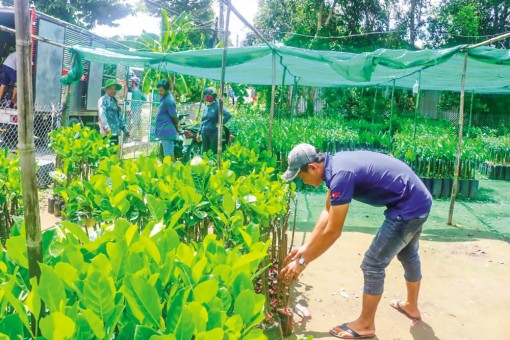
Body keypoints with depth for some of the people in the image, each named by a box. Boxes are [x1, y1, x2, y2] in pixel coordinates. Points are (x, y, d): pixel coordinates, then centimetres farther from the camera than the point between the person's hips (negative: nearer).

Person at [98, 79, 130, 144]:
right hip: (108, 133, -8)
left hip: (116, 132, 8)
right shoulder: (103, 100, -4)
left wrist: (125, 130, 21)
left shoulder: (115, 101, 21)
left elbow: (120, 117, 24)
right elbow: (102, 115, -18)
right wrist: (106, 127, -33)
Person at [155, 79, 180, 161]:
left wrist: (177, 128, 1)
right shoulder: (165, 98, 12)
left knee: (169, 155, -6)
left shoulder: (168, 100, -18)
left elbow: (174, 116, -15)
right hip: (165, 131, 10)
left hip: (167, 131, -10)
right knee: (168, 154, 15)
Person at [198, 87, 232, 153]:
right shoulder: (205, 107, 12)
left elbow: (229, 115, -19)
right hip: (204, 133, 7)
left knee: (213, 153, -2)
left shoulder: (217, 106, -9)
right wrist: (199, 133, 17)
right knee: (204, 152, 10)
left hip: (214, 133, -7)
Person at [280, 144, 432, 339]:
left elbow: (333, 232, -22)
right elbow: (328, 212, 11)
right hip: (418, 200, 10)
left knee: (373, 264, 0)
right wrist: (306, 248, 11)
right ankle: (411, 306, 50)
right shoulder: (334, 165, 2)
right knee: (408, 255, 28)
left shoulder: (340, 174, -27)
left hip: (409, 207, -10)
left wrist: (302, 261, -11)